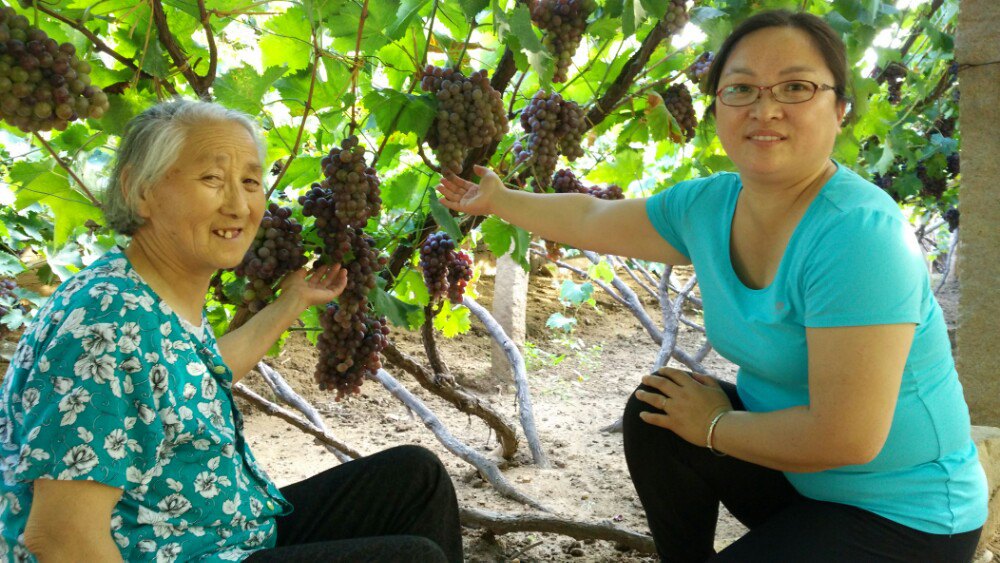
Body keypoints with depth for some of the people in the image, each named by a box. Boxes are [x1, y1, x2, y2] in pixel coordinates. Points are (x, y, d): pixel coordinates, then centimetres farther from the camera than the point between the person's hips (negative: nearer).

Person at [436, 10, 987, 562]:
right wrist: (499, 200, 23)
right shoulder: (708, 206, -7)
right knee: (655, 411, 2)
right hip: (796, 474, 7)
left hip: (900, 516, -7)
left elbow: (846, 438, -32)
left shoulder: (858, 233, -30)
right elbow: (589, 219, 12)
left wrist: (714, 428, -17)